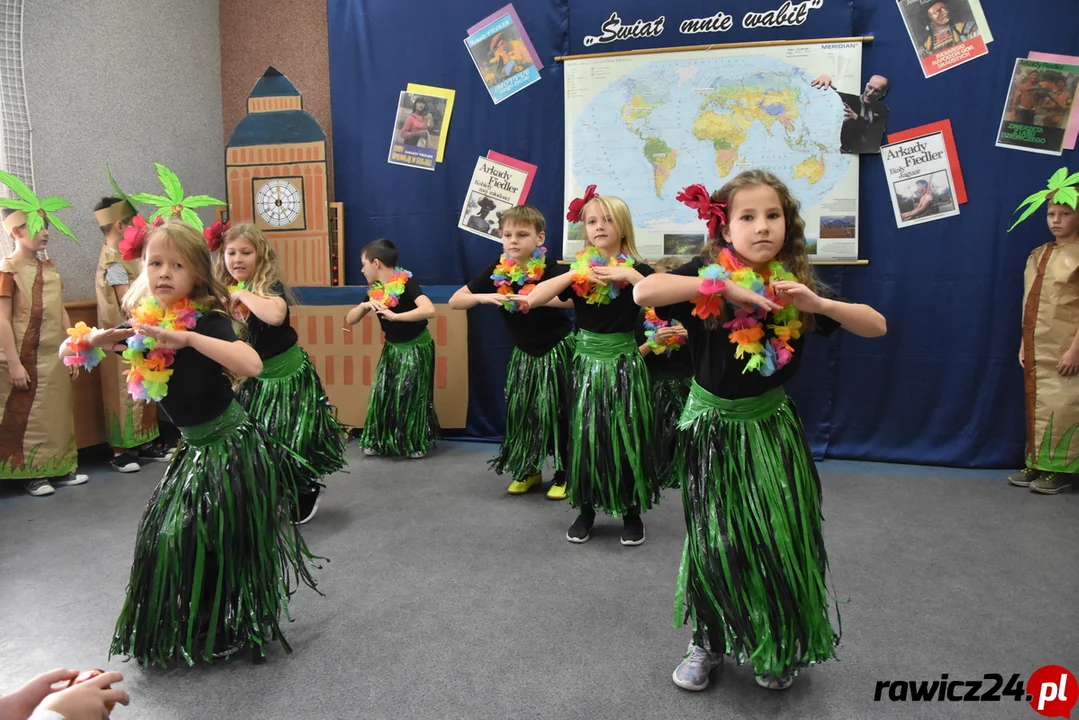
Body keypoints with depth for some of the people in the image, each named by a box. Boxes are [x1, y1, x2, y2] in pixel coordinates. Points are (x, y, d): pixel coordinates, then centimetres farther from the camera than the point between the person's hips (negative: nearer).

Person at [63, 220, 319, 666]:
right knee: (171, 537, 15)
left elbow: (252, 365, -39)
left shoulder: (208, 321, -19)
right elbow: (67, 350, 11)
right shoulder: (143, 325, 0)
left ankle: (233, 633, 24)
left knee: (216, 543, 0)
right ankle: (192, 632, 37)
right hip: (193, 448, 7)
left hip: (230, 446, -7)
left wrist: (187, 338, -40)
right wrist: (97, 339, -12)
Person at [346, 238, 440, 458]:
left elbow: (429, 310, -37)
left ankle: (417, 443, 13)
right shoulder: (375, 291, -1)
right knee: (381, 394, 3)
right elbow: (349, 320, 3)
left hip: (416, 349, -6)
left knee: (411, 397, -3)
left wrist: (394, 316, -37)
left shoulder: (406, 283, -21)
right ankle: (379, 440, 16)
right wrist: (364, 306, -18)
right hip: (392, 349, 6)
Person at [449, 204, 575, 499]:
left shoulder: (550, 268, -18)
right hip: (524, 353, 4)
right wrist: (483, 297, -23)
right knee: (520, 410, 7)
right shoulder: (497, 271, -6)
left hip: (557, 351, -4)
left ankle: (564, 474, 16)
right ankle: (528, 470, 25)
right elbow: (455, 301, -4)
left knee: (557, 412, -1)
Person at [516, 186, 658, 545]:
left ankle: (632, 511, 18)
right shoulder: (576, 270, 2)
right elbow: (532, 299, -9)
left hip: (624, 363, -2)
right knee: (585, 434, 6)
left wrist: (628, 274, -24)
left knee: (627, 435, 3)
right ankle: (586, 509, 21)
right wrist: (575, 275, -16)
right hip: (588, 362, 2)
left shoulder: (636, 269, -2)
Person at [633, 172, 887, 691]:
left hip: (771, 428, 2)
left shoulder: (794, 286, -4)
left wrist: (819, 304, -21)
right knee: (713, 541, 8)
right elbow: (643, 292, -31)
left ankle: (780, 649, 29)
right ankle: (709, 642, 30)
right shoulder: (707, 276, -12)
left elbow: (876, 326, -3)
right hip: (712, 428, -1)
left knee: (779, 538, 5)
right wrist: (725, 285, -31)